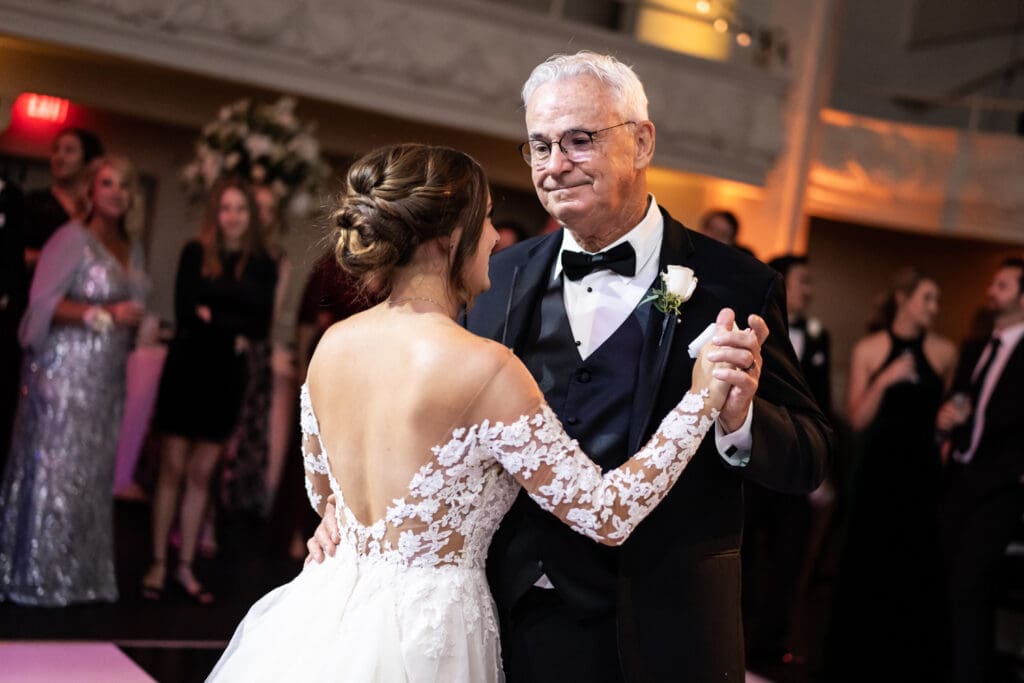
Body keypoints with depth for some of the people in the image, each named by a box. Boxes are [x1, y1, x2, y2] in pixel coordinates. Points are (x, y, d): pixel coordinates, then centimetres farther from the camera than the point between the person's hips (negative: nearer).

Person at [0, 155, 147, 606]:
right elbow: (43, 302, -13)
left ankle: (80, 576, 15)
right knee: (51, 471, -3)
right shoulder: (72, 238, -6)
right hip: (63, 370, -7)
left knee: (92, 476, 8)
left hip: (106, 378, 7)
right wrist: (104, 315, -19)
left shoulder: (131, 249, 16)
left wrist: (136, 321, -1)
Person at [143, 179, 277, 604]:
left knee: (201, 474, 7)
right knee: (172, 470, 1)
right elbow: (185, 310, -11)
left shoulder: (262, 267, 4)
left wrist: (212, 318, -12)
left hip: (226, 377, 2)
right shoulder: (195, 253, 0)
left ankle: (185, 567, 14)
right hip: (187, 369, -2)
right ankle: (158, 564, 8)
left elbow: (260, 327, -3)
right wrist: (233, 332, -12)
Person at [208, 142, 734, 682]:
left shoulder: (331, 344, -1)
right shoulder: (486, 368, -20)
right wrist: (702, 399, -12)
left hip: (324, 627, 6)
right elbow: (606, 515, -15)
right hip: (423, 639, -6)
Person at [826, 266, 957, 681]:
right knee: (865, 564, 2)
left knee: (919, 568, -4)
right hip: (876, 469, 0)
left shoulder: (944, 353, 5)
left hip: (922, 471, 1)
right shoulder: (868, 350, 2)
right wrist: (884, 382, -14)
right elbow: (857, 420, -3)